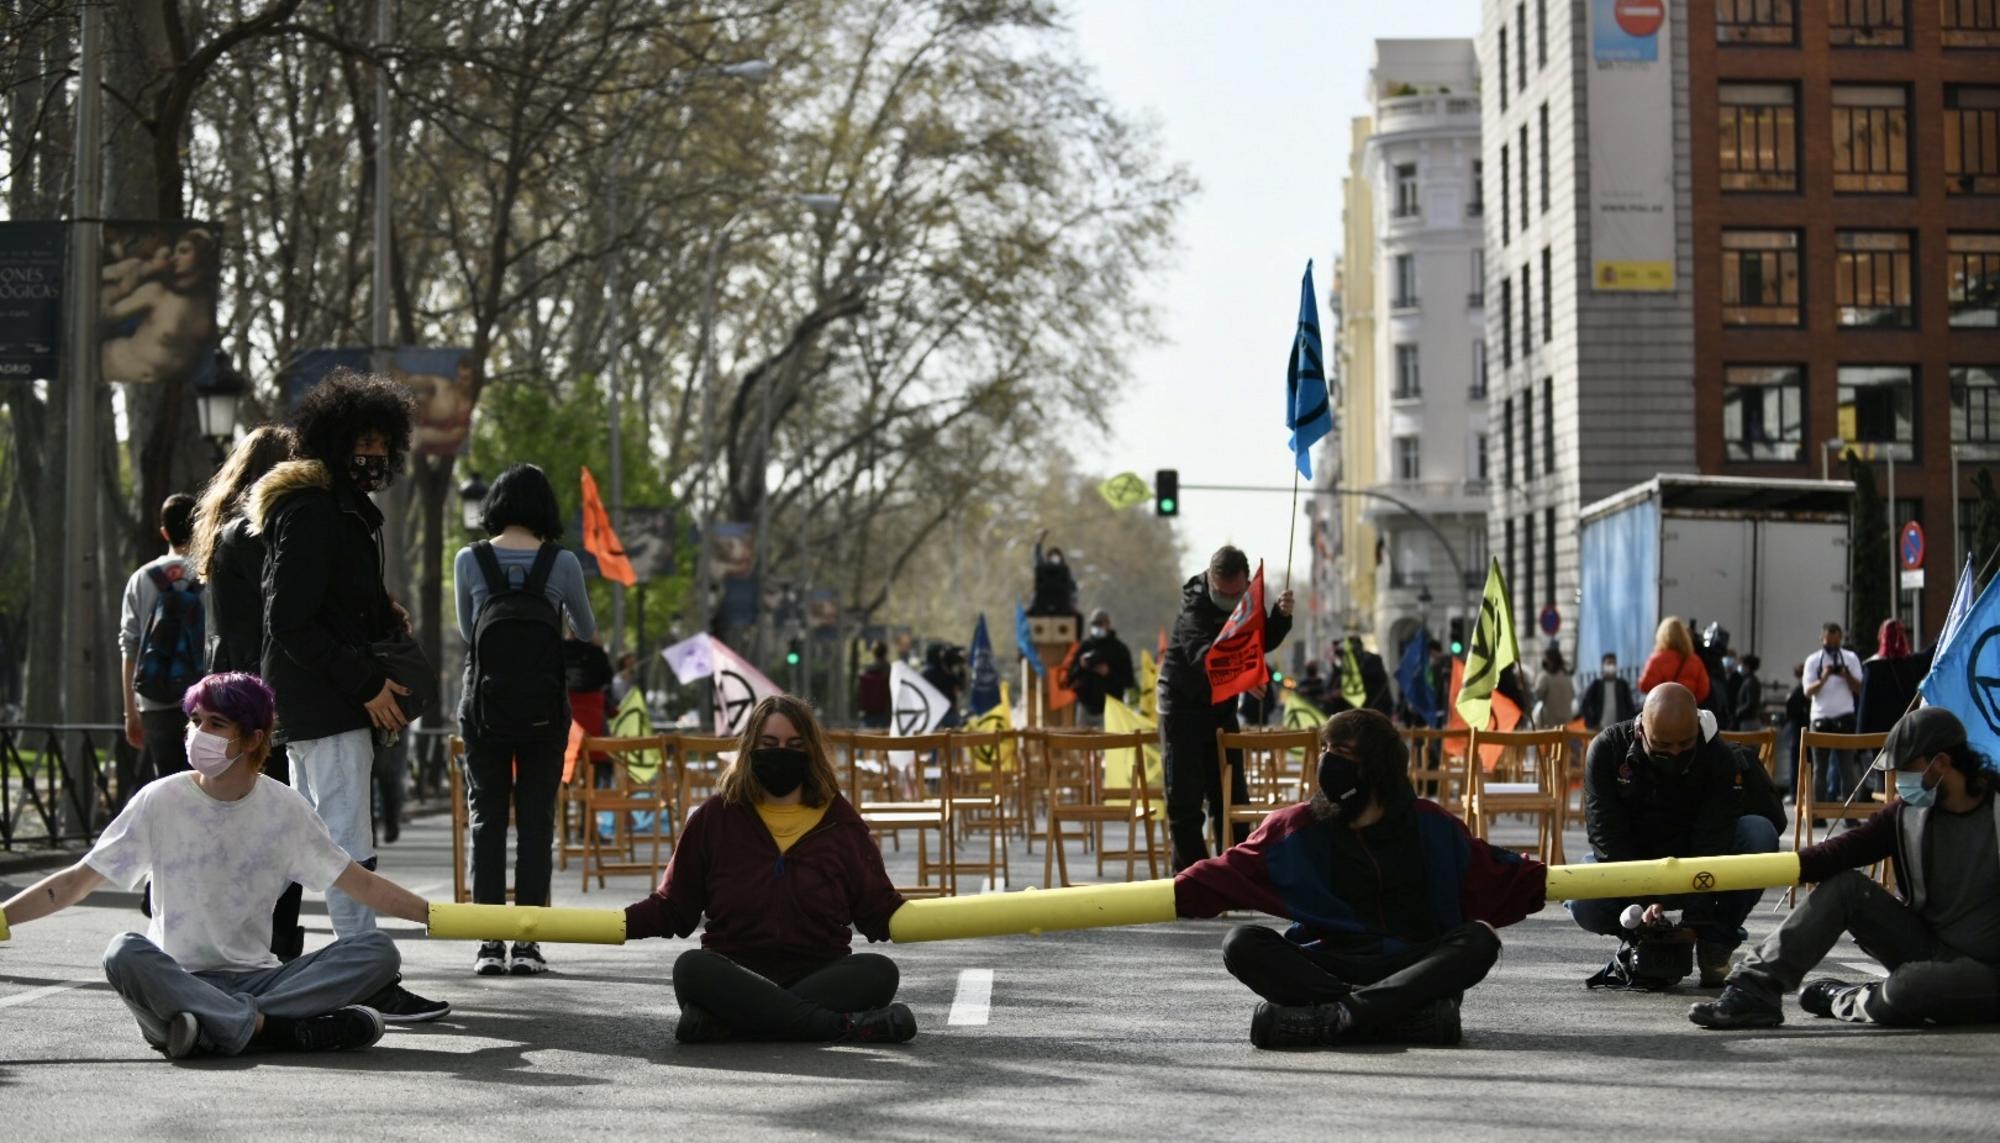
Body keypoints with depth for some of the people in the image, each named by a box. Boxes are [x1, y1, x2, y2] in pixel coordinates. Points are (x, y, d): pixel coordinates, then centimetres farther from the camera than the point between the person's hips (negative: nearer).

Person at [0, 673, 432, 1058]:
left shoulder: (284, 808, 4)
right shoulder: (161, 802, -2)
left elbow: (362, 885, 9)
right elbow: (77, 882, -1)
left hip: (257, 980, 2)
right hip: (178, 980, -2)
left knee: (378, 951, -20)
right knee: (125, 953, -36)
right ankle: (272, 1027, -36)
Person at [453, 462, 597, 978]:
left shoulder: (470, 560, -2)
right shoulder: (562, 563, -3)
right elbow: (587, 631, 14)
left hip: (484, 706, 0)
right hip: (544, 710, 0)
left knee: (487, 820, 5)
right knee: (536, 823, 4)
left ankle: (489, 943, 1)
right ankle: (527, 942, 1)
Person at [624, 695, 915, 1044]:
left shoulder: (840, 821, 11)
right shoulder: (715, 818, 9)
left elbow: (880, 911, 10)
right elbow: (671, 908, 10)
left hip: (818, 975, 1)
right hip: (735, 978, -1)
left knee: (879, 972, -30)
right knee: (693, 967, -33)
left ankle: (722, 1022, -36)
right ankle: (843, 1025, -39)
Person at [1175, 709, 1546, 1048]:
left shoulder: (1431, 827, 7)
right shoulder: (1295, 829, 4)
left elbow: (1501, 877, 13)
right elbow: (1222, 877, 2)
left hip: (1414, 968, 0)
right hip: (1327, 969, 0)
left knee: (1479, 939, -29)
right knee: (1242, 944, -26)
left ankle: (1333, 1015, -42)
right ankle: (1407, 1013, -40)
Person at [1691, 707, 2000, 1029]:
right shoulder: (1906, 813, 2)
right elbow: (1837, 855, -7)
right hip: (1926, 949, 6)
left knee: (1903, 992, -36)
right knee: (1843, 885, -10)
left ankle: (1844, 1001, -2)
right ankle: (1754, 991, -14)